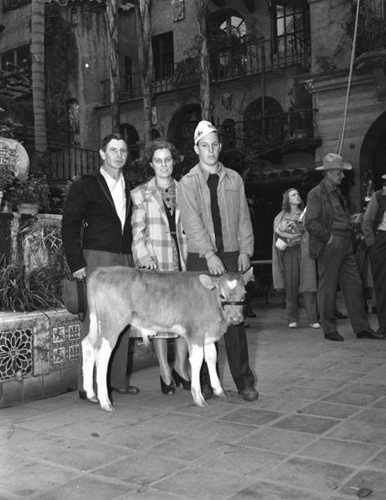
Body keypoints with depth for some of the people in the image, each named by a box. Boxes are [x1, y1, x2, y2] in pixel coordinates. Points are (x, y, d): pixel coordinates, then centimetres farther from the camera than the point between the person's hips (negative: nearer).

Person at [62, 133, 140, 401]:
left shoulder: (129, 188, 16)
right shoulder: (85, 185, 1)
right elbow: (70, 226, -3)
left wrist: (135, 260, 8)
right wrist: (77, 264, -10)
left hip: (125, 260, 5)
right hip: (97, 258, -5)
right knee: (95, 320, -7)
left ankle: (118, 380, 16)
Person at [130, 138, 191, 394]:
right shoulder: (141, 194, 7)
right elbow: (138, 231, 3)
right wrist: (145, 256, -12)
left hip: (183, 260, 2)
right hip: (155, 263, -2)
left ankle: (181, 366, 16)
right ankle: (165, 372, 11)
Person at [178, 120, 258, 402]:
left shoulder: (234, 179, 12)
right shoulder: (188, 182, 4)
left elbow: (243, 217, 11)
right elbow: (192, 222, -6)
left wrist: (245, 250, 0)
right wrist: (209, 254, -15)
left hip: (231, 256, 1)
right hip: (200, 258, -1)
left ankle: (244, 381, 6)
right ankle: (205, 381, 11)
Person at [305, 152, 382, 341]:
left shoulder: (337, 192, 18)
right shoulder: (316, 194, -8)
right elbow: (311, 223, -16)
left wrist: (352, 221, 12)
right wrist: (329, 237, -16)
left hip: (346, 247, 8)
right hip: (329, 247, -8)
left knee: (354, 286, 7)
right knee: (327, 289, 1)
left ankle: (362, 328, 13)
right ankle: (329, 330, 11)